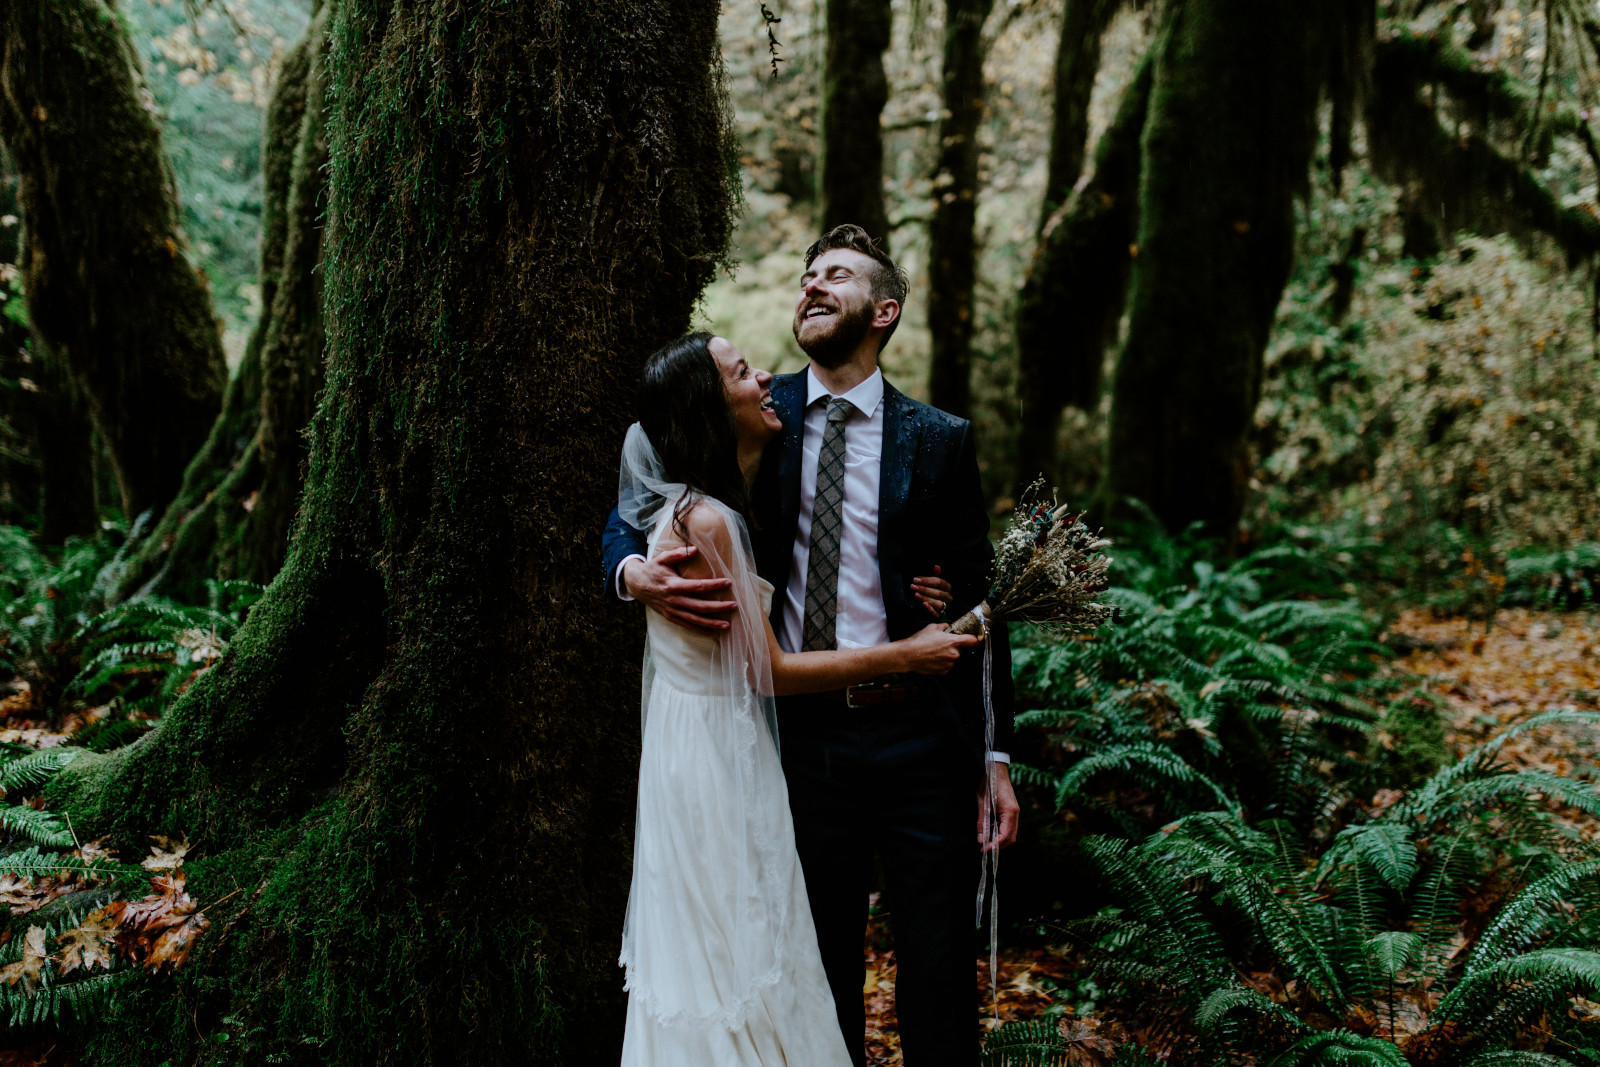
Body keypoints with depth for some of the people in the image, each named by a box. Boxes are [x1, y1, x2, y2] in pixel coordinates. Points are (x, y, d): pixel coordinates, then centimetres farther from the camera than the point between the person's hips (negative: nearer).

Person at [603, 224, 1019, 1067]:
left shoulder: (939, 440, 2)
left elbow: (977, 603, 4)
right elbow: (633, 513, 8)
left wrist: (996, 758, 0)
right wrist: (636, 573, -17)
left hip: (918, 735, -1)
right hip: (805, 733, 1)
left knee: (940, 980, 6)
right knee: (819, 972, 12)